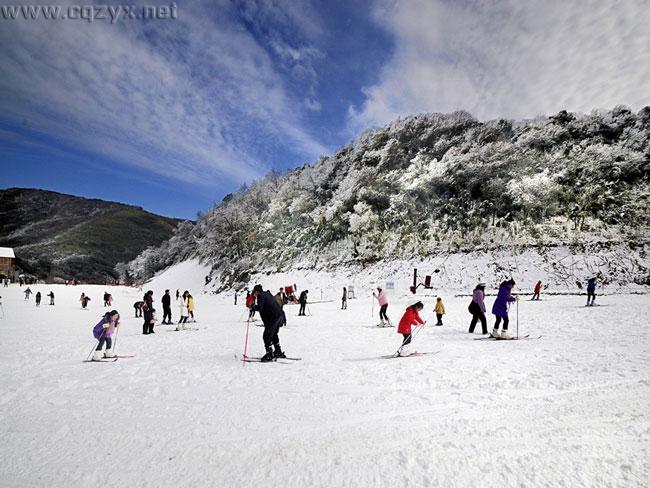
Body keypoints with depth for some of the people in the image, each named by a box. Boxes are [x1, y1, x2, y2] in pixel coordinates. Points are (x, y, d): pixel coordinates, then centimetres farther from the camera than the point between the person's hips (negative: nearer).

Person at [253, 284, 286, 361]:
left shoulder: (261, 296, -8)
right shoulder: (268, 294, 18)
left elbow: (259, 308, -20)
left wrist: (253, 306, -4)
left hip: (272, 318, -9)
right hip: (279, 315, 9)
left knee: (266, 336, -1)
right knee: (274, 334, 24)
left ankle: (269, 354, -1)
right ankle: (278, 352, 30)